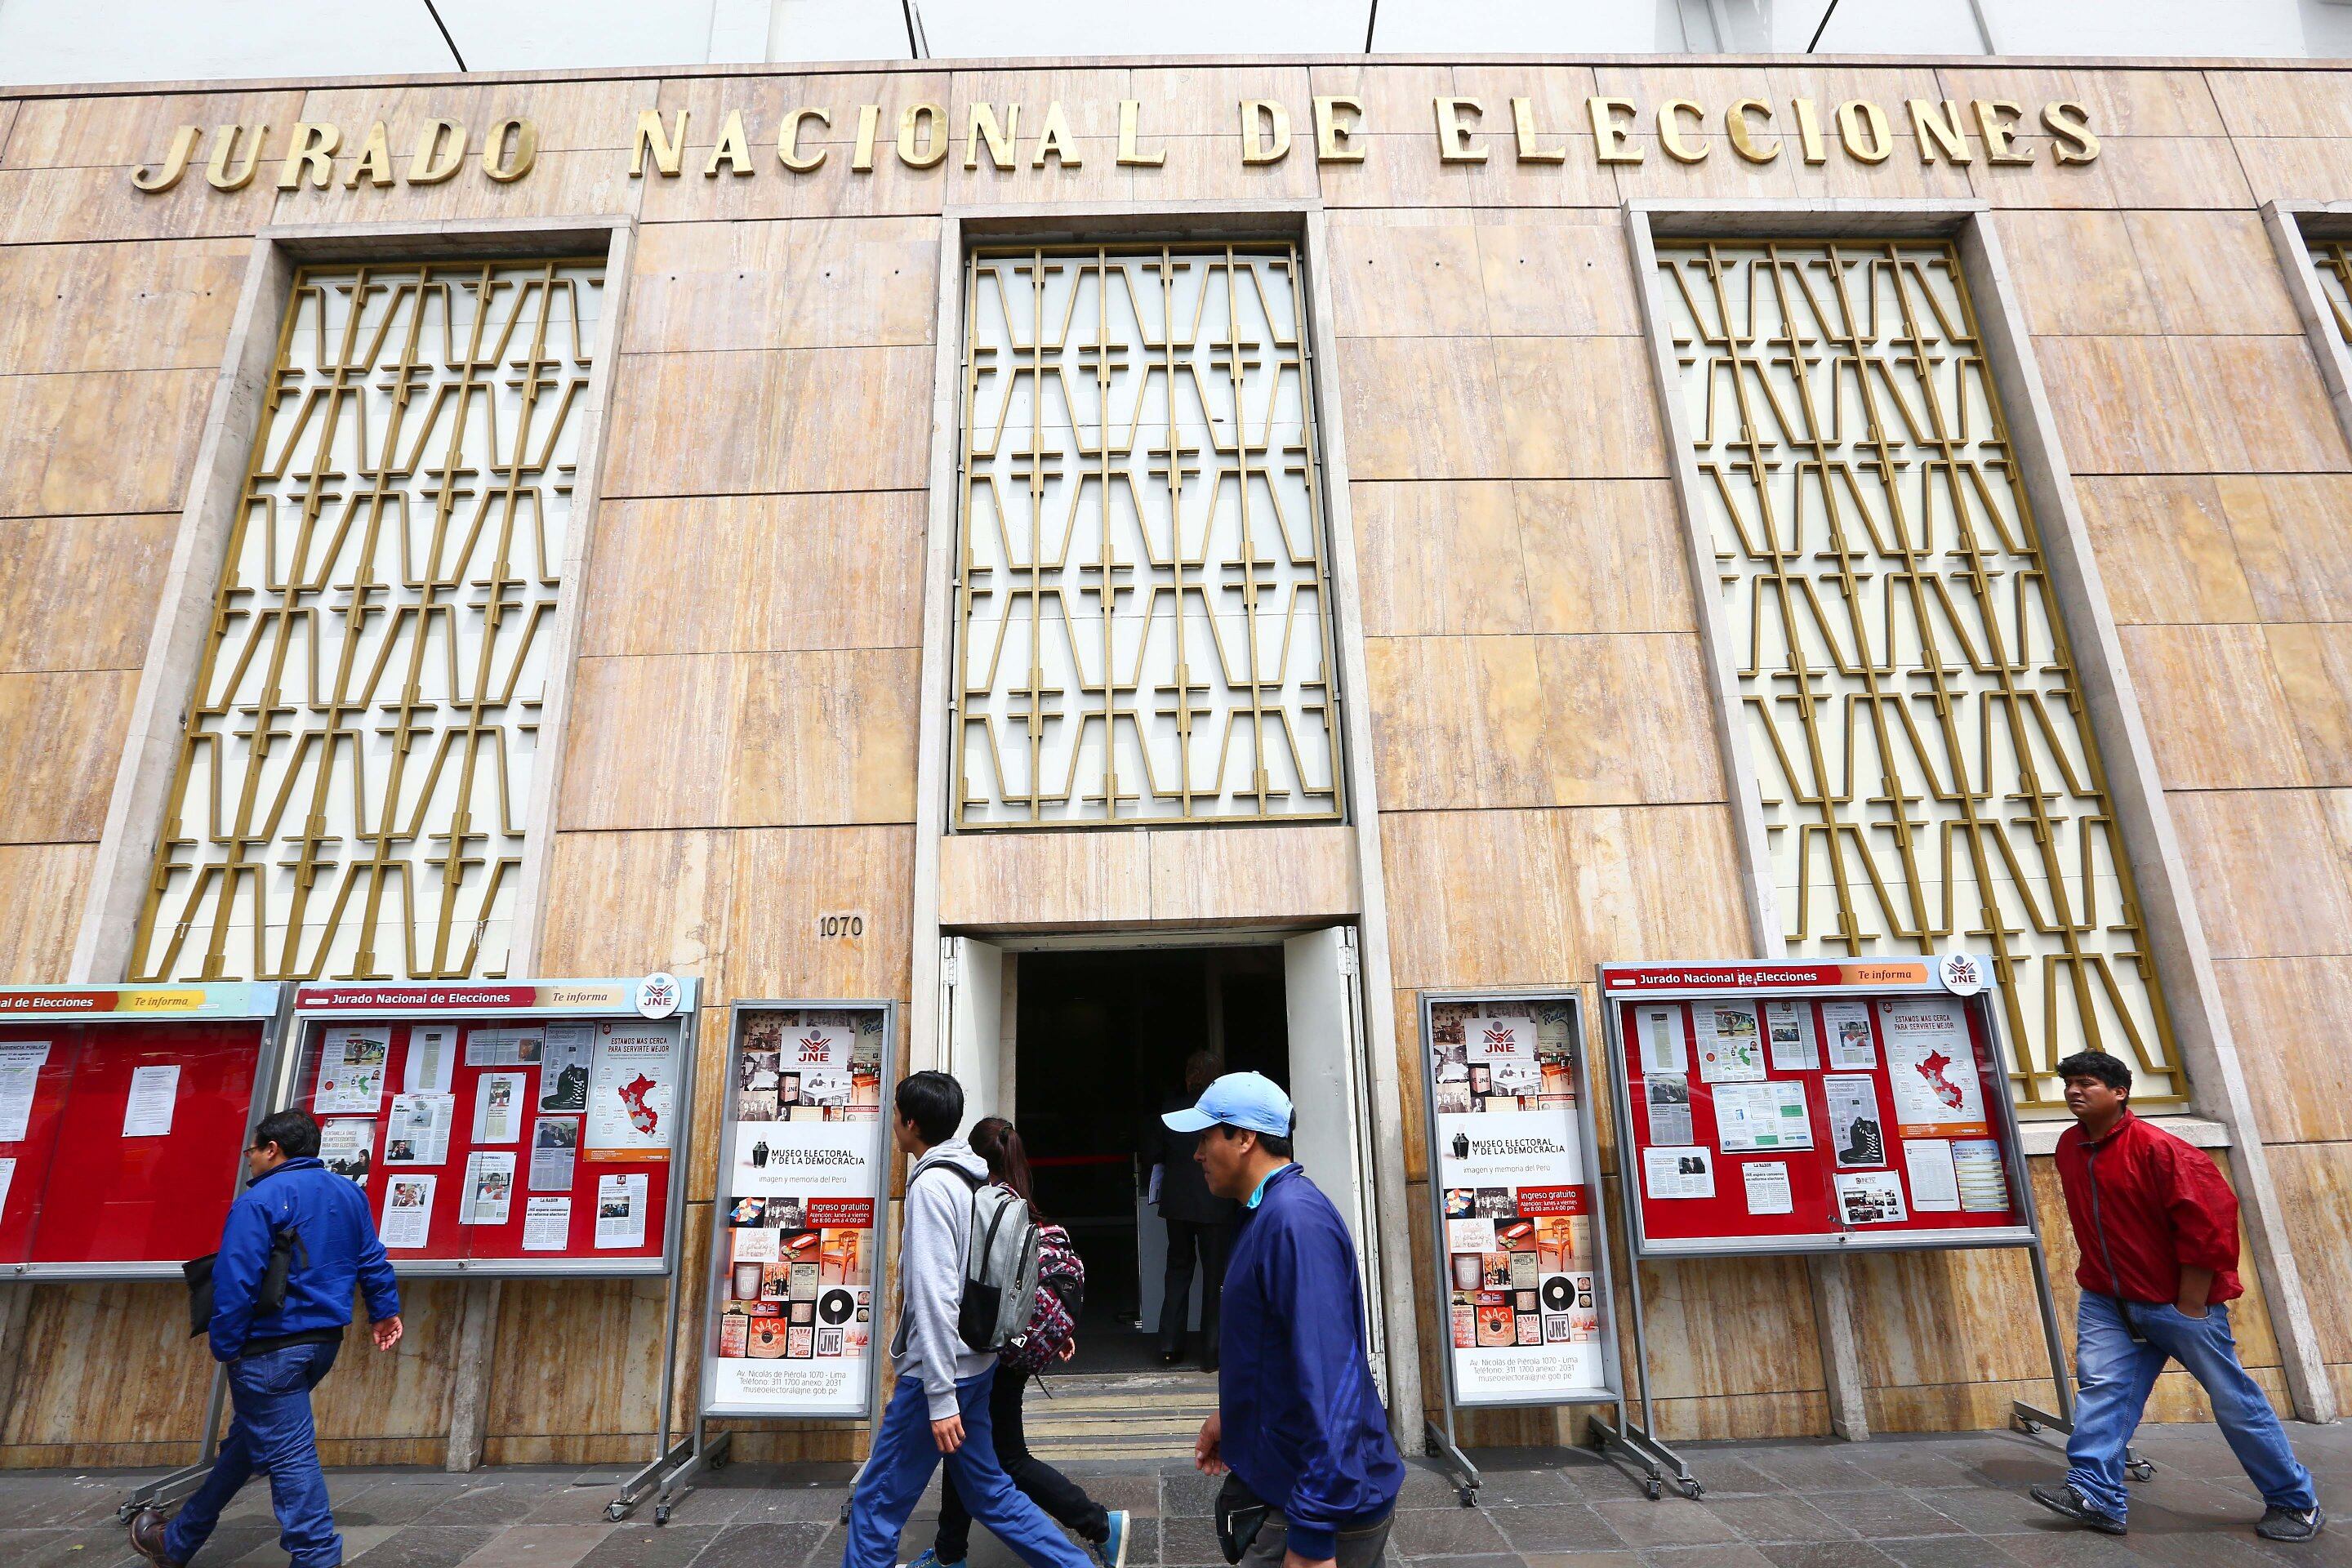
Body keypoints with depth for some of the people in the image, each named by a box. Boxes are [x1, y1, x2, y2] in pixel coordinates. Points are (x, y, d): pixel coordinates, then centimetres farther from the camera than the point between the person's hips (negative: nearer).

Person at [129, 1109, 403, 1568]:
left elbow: (236, 1283, -18)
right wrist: (385, 1311, 18)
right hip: (325, 1341, 8)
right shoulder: (349, 1193, 6)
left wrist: (225, 1348, -9)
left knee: (288, 1453, -1)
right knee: (247, 1439, 24)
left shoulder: (259, 1200, -16)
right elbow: (371, 1260, 10)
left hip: (272, 1347, -8)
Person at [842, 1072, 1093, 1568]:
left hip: (941, 1372, -9)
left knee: (875, 1502, 7)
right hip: (974, 1361, 9)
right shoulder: (971, 1179, 7)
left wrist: (940, 1397, -23)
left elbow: (935, 1296, -24)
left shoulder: (930, 1185, -19)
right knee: (987, 1489, 18)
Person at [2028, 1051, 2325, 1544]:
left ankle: (2297, 1503, 30)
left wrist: (2191, 1305, -16)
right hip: (2108, 1302, 5)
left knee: (2234, 1400, 10)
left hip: (2180, 1302, -5)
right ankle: (2095, 1495, -7)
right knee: (2100, 1387, -6)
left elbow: (2206, 1226, -18)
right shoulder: (2070, 1146, 3)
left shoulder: (2159, 1148, -19)